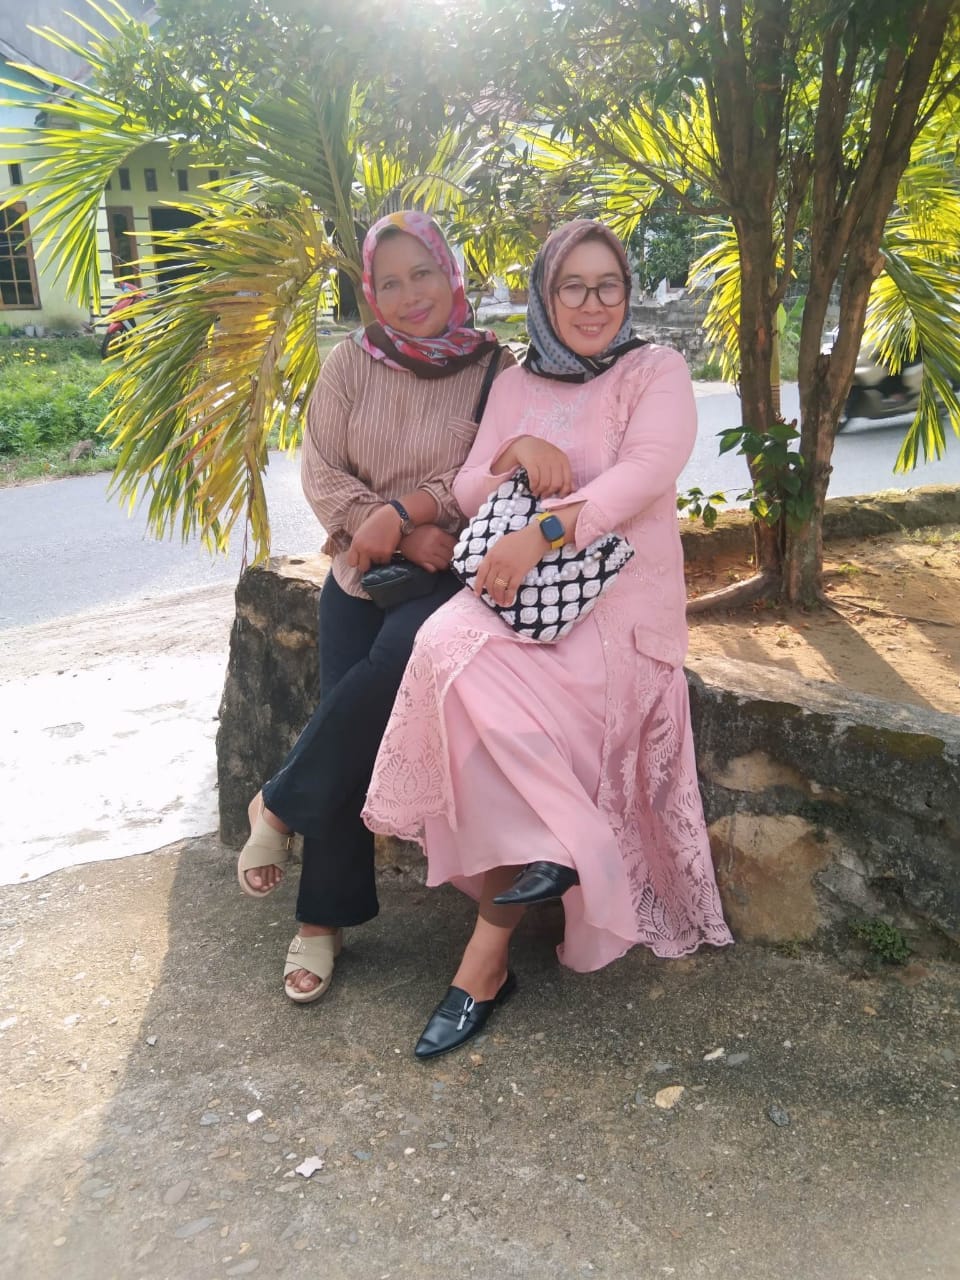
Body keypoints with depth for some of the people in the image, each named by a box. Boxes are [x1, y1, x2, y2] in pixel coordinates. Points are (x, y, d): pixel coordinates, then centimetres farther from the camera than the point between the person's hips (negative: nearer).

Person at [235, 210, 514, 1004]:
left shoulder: (495, 367, -1)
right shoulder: (351, 363, 3)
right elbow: (323, 476, -2)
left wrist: (406, 507, -19)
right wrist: (407, 540, -13)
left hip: (452, 572, -2)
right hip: (360, 576, 2)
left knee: (401, 657, -32)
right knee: (352, 729, -8)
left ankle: (280, 805, -8)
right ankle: (324, 918, 8)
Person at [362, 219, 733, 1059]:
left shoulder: (656, 372, 2)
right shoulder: (515, 386, 17)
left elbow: (646, 471, -17)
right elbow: (467, 495, 11)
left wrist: (541, 533, -28)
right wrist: (514, 453, -12)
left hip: (620, 603, -5)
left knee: (465, 668, -30)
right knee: (450, 648, -30)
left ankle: (490, 949, -17)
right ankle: (560, 849, -16)